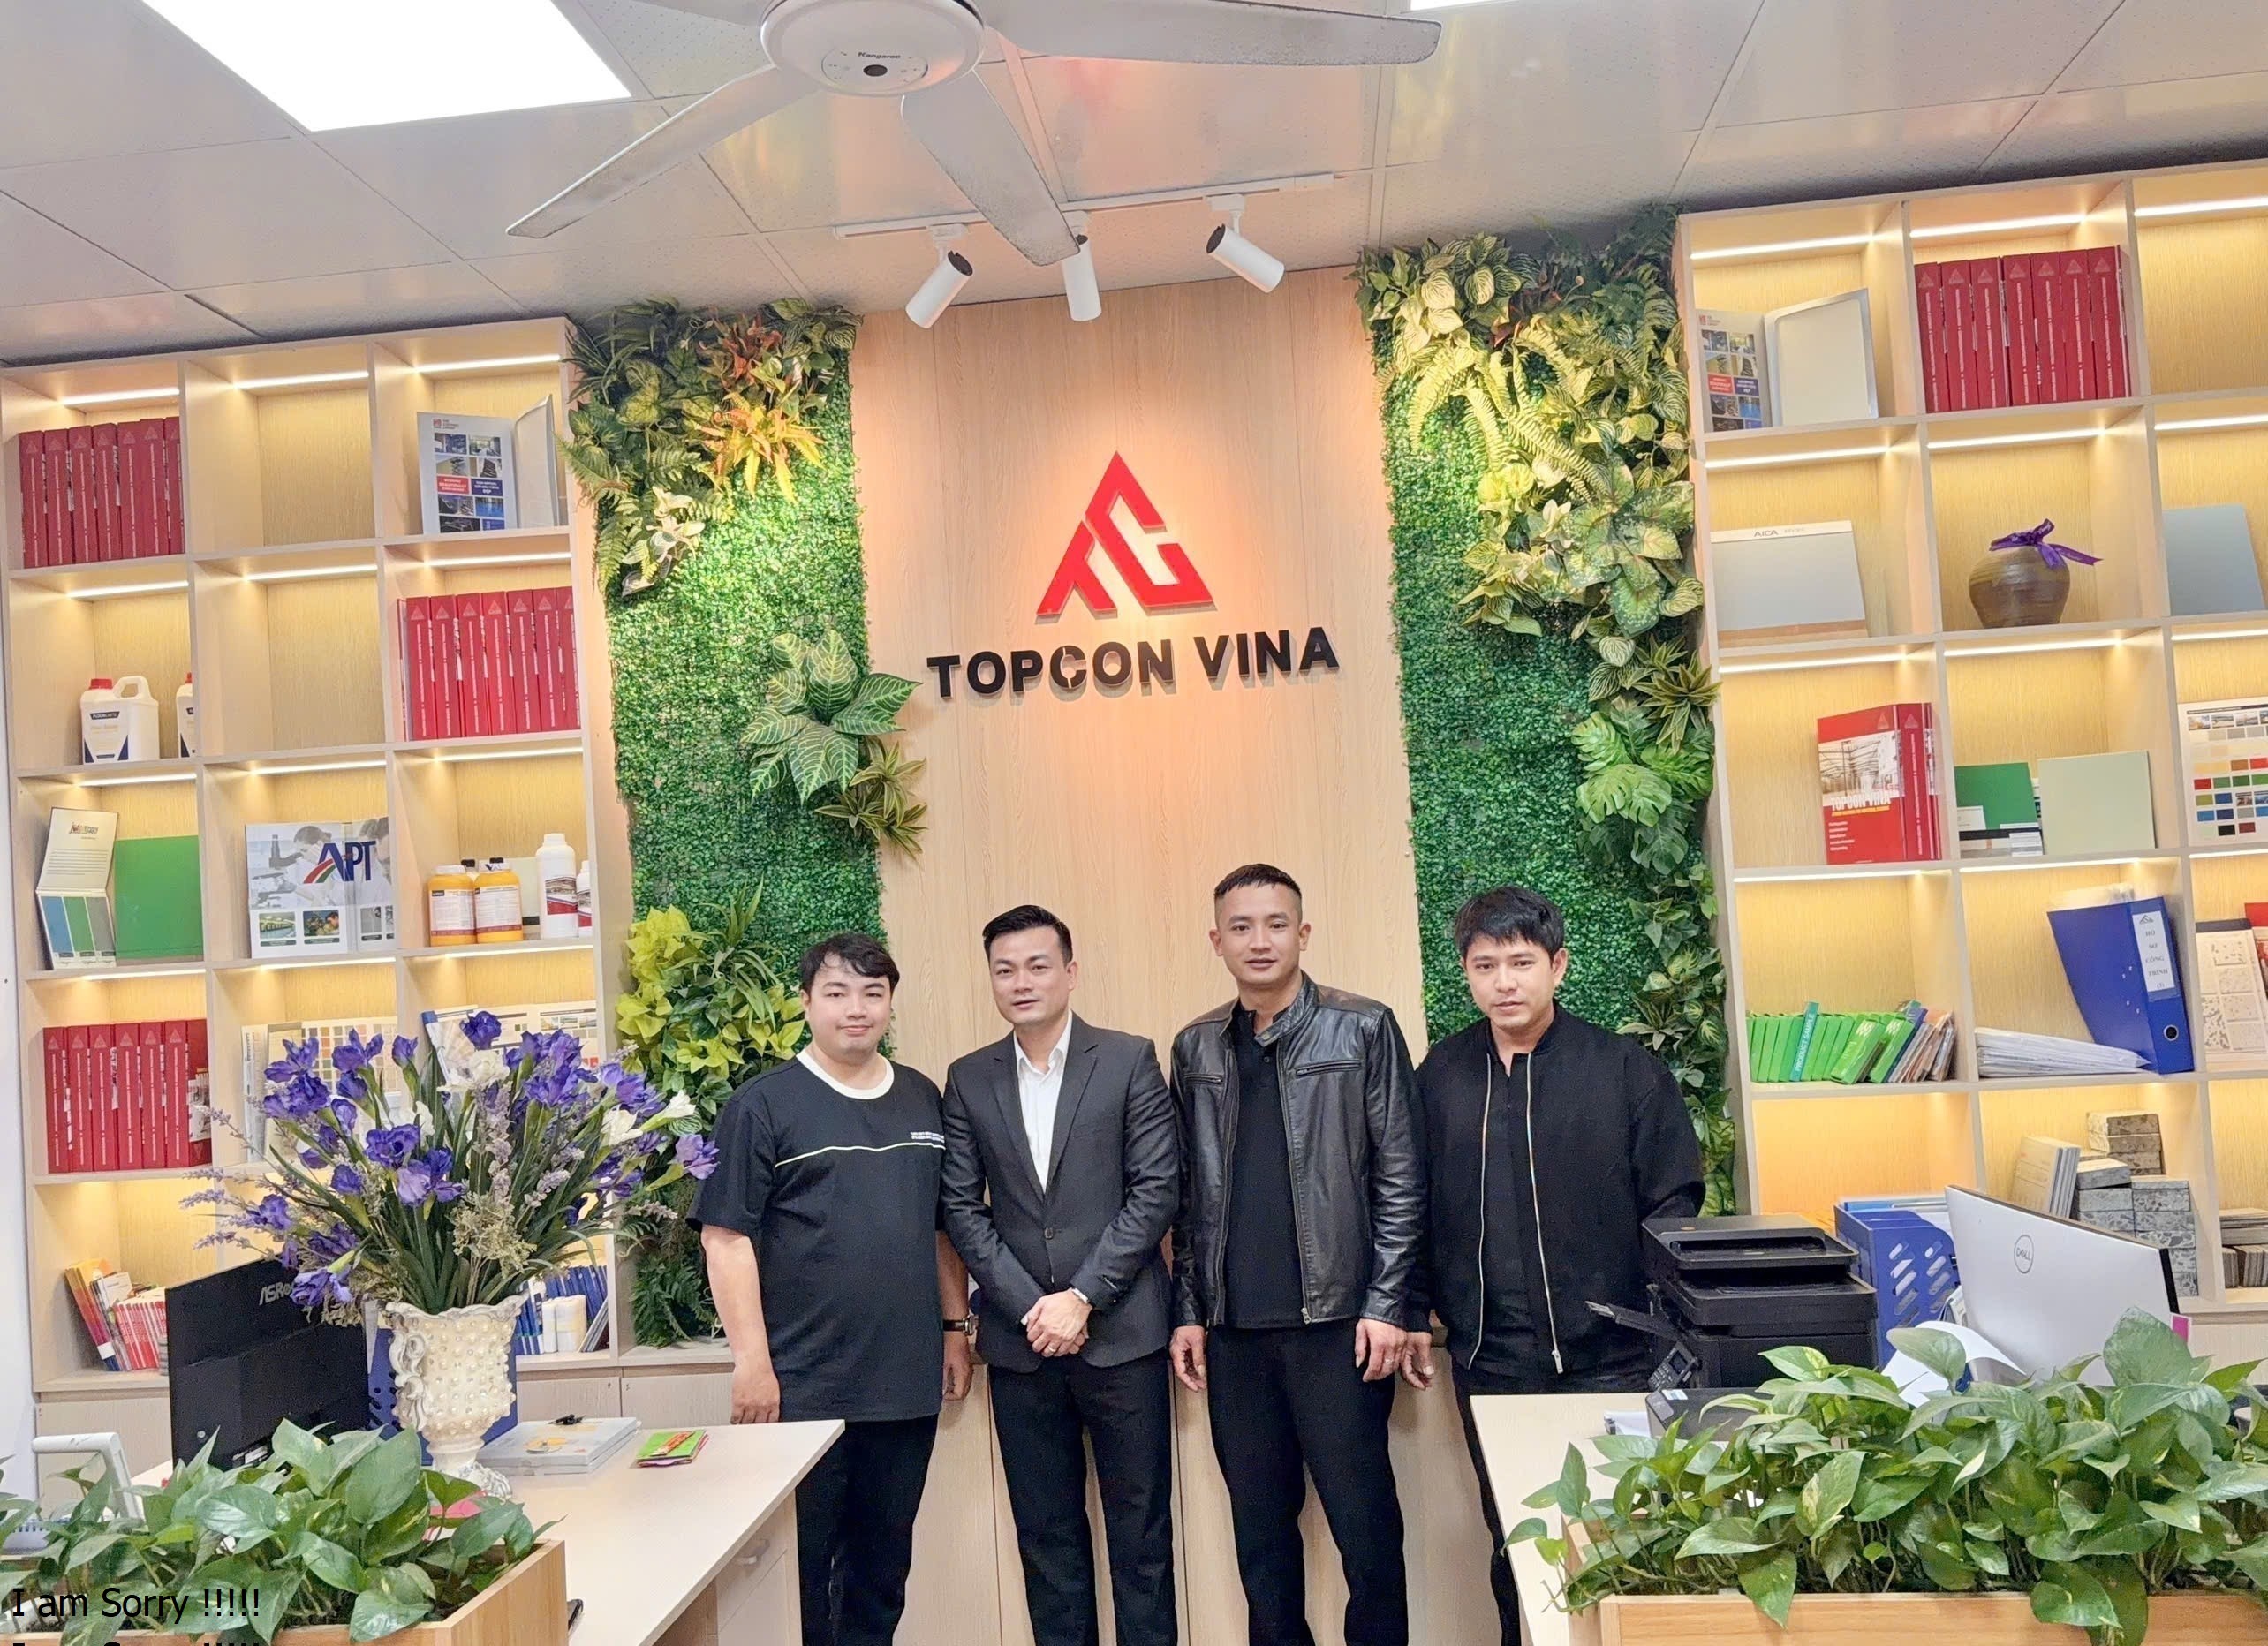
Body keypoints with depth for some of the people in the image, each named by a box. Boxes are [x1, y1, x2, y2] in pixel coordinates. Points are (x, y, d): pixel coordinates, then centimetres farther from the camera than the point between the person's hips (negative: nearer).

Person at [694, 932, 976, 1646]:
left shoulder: (922, 1099, 10)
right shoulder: (763, 1105, -6)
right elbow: (726, 1236, -10)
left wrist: (955, 1327, 13)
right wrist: (751, 1360, -15)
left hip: (907, 1379, 5)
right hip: (802, 1385, -4)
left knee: (884, 1559, 15)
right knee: (798, 1562, 7)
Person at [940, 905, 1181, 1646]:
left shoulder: (1129, 1060, -2)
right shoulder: (969, 1079, 6)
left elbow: (1157, 1189, -6)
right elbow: (962, 1207, 3)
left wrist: (1083, 1297, -12)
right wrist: (1031, 1306, -8)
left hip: (1120, 1330, -2)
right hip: (1019, 1338, 2)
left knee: (1140, 1525, 6)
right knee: (1046, 1529, 11)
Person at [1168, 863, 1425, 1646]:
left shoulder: (1363, 1029, -2)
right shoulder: (1196, 1048, 9)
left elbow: (1399, 1178, -3)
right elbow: (1189, 1193, 11)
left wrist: (1387, 1304, -8)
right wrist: (1187, 1310, 7)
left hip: (1336, 1318, -3)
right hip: (1234, 1326, 4)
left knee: (1364, 1522, 2)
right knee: (1258, 1527, 12)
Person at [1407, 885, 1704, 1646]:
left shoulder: (1625, 1068, -4)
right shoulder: (1440, 1075, 3)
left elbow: (1674, 1205, -2)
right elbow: (1415, 1207, 9)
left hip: (1609, 1356, -2)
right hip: (1488, 1362, 2)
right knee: (1514, 1542, 14)